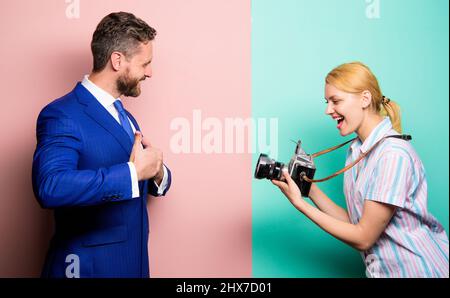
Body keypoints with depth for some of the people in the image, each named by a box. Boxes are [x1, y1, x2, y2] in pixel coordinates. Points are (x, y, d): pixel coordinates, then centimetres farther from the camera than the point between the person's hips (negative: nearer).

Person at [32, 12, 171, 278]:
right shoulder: (62, 115, -16)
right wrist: (133, 172, -27)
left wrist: (157, 173, -7)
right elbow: (50, 186, -32)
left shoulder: (124, 117, 11)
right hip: (88, 266, -8)